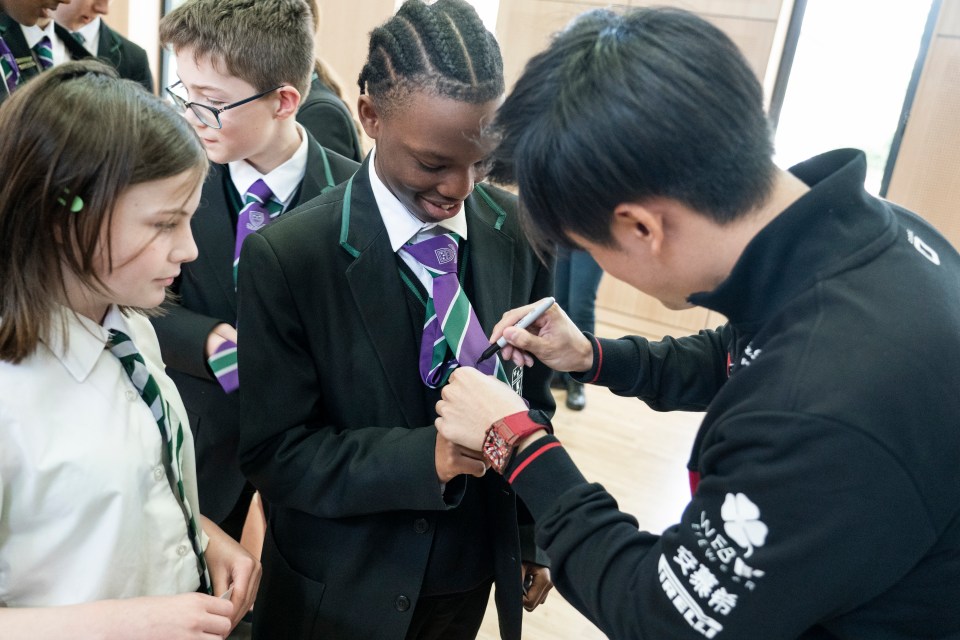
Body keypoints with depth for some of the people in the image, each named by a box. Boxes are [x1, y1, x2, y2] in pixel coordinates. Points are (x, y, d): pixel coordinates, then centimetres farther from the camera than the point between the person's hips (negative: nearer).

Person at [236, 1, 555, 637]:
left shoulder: (521, 231, -10)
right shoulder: (286, 257, -21)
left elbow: (533, 398, 0)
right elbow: (274, 451, -16)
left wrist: (533, 538, 7)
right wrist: (425, 457, -30)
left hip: (474, 572, 3)